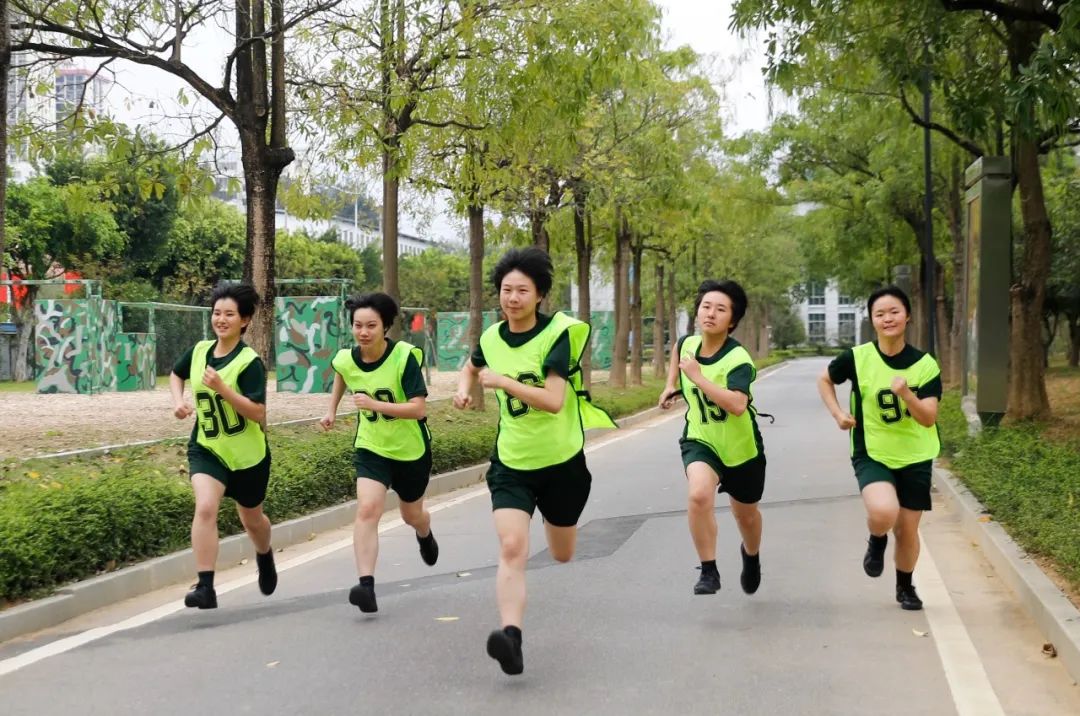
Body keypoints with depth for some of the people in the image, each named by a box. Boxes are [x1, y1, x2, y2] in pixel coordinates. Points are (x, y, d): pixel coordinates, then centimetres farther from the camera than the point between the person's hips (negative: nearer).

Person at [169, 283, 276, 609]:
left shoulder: (250, 361, -16)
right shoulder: (199, 350, -2)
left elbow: (258, 414, -23)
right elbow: (176, 374, 21)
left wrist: (222, 388, -31)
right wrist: (178, 400, 1)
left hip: (248, 454, -2)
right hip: (206, 448, 2)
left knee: (251, 518, 17)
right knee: (205, 507, -23)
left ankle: (265, 558, 51)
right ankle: (205, 587, -21)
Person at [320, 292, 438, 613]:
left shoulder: (404, 357, -23)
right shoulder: (346, 359, -10)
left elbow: (419, 408, -28)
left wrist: (376, 404, -35)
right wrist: (332, 410, 14)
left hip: (411, 449, -2)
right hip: (371, 448, 2)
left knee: (411, 514, 19)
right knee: (367, 508, -21)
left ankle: (425, 536, 57)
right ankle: (366, 585, -26)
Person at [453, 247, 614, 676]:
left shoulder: (557, 334, -16)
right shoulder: (491, 338, -1)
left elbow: (553, 401, -26)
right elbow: (472, 367, 24)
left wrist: (502, 381, -25)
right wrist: (464, 387, 4)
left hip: (562, 462, -2)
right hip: (511, 463, 2)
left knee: (562, 556, 18)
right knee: (511, 548, -20)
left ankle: (555, 519, 54)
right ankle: (511, 637, -25)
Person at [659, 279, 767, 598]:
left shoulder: (738, 360, -26)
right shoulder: (687, 344, -9)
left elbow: (738, 405, -43)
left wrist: (697, 377, -40)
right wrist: (671, 385, 10)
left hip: (741, 447, -2)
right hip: (700, 440, 2)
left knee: (745, 513, 18)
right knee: (698, 494, -28)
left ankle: (751, 556, 54)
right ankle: (708, 571, -14)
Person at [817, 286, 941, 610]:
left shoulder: (925, 365, -10)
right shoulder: (857, 358, -11)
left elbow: (929, 419, -16)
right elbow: (824, 380, 8)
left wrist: (906, 393, -33)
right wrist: (838, 414, -5)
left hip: (915, 458, 2)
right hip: (872, 454, -1)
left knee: (907, 529, 8)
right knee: (883, 512, -29)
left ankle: (905, 586, 37)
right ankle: (876, 541, 8)